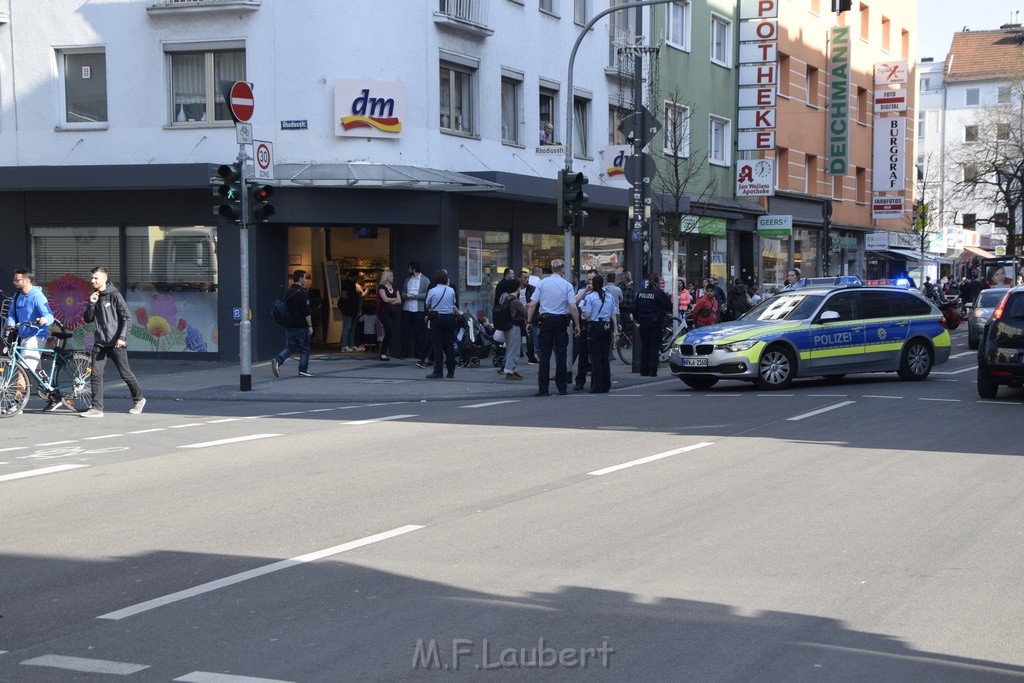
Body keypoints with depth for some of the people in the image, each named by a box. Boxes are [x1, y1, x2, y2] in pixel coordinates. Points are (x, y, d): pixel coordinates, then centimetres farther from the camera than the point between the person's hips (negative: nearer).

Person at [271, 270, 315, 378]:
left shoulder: (288, 292, 11)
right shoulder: (302, 293, -14)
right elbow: (307, 312, -17)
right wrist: (310, 326, -12)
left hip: (289, 325, 7)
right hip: (301, 326, -7)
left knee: (290, 347, 12)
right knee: (305, 348, 6)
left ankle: (277, 360, -10)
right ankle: (303, 370, 8)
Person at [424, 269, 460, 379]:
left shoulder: (432, 291, -8)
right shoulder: (451, 291, 0)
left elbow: (427, 304, 6)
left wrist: (429, 313, 28)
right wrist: (458, 312, 34)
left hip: (436, 319, -3)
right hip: (449, 318, 3)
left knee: (438, 345, -2)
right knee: (449, 345, 7)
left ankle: (438, 372, -4)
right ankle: (451, 372, 10)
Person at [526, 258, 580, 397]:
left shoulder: (542, 283, 2)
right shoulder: (567, 285, -2)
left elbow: (532, 304, -2)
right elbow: (573, 307, -8)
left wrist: (529, 321, 5)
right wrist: (577, 325, -3)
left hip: (545, 320, 1)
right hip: (561, 322, -1)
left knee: (544, 355, 1)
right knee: (561, 355, 6)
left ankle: (543, 388, -2)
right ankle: (562, 388, 8)